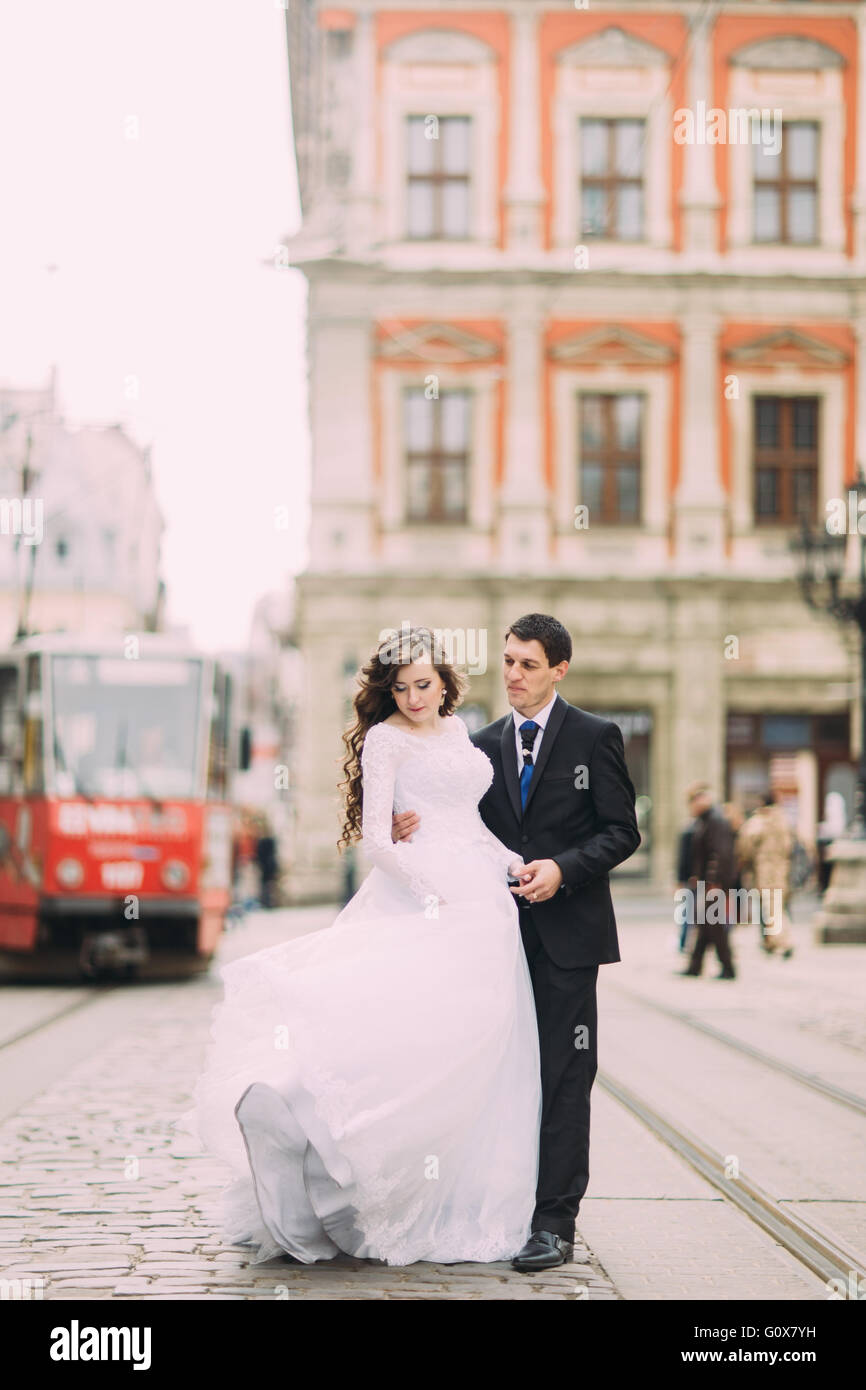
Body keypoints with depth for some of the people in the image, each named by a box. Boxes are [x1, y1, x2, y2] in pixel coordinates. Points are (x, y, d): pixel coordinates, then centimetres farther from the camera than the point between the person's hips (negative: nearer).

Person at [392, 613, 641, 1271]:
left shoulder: (595, 737, 1)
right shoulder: (484, 744, 12)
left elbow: (621, 832, -2)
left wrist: (563, 868, -16)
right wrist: (416, 828, -5)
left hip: (568, 931, -4)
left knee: (563, 1077, -3)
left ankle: (555, 1222, -1)